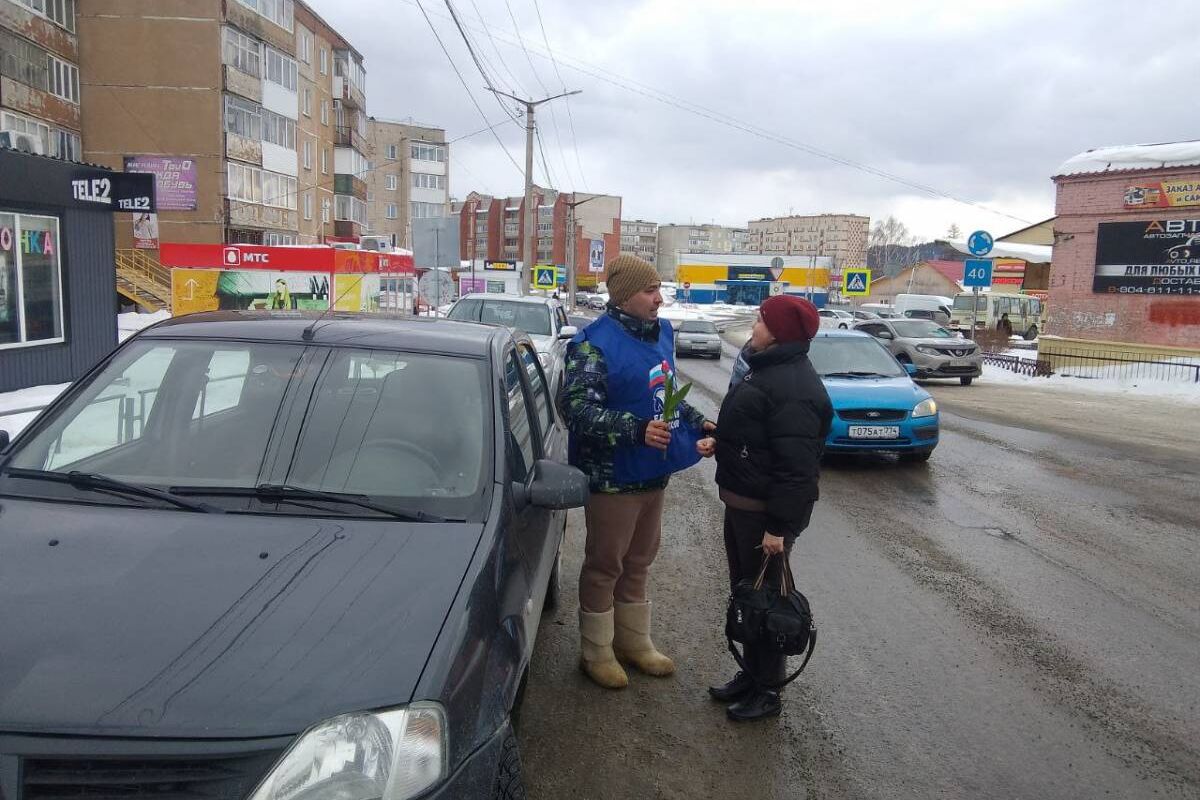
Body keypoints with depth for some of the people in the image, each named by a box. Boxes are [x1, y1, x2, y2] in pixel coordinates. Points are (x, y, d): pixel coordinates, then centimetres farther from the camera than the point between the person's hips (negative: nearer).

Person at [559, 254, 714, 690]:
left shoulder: (661, 332, 7)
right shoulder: (594, 343, -20)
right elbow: (576, 408, -26)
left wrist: (696, 423, 13)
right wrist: (636, 430, -35)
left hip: (653, 472, 8)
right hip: (613, 478, -8)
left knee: (639, 562, 21)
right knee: (605, 565, 8)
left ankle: (634, 642, 39)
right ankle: (596, 652, 26)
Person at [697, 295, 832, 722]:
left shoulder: (795, 389, -23)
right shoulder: (764, 368, 11)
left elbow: (797, 467, -25)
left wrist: (779, 526, -24)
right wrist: (718, 442, 6)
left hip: (764, 511, -10)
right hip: (740, 502, 10)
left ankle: (766, 690, 20)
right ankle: (751, 674, 35)